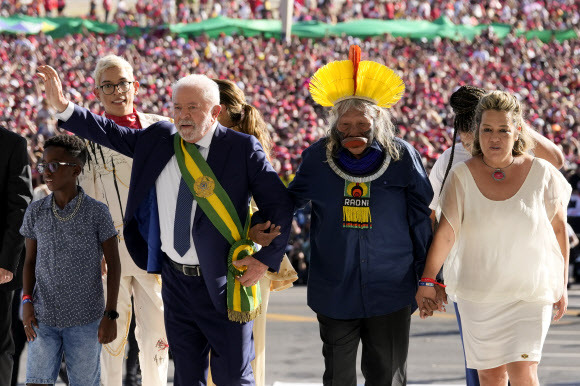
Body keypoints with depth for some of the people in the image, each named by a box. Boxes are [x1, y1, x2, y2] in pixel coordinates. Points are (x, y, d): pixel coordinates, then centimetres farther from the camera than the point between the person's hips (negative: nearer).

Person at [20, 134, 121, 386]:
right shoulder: (36, 212, 0)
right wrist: (27, 303, -4)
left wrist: (110, 315, -8)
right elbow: (30, 260, 9)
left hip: (86, 319, -2)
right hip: (44, 318, 2)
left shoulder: (97, 212, -8)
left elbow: (113, 264, -4)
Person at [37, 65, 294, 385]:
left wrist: (265, 259, -12)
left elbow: (279, 205, -5)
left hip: (224, 283, -5)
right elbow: (111, 134, 14)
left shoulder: (242, 148, -8)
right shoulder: (158, 140, 5)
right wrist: (63, 107, 2)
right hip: (176, 280, 5)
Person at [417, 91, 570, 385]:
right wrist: (428, 280, -21)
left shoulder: (541, 174, -3)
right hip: (478, 292, 1)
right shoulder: (462, 176, -4)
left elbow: (558, 229, 6)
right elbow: (446, 231, -11)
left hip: (530, 294, -1)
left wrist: (561, 285, 8)